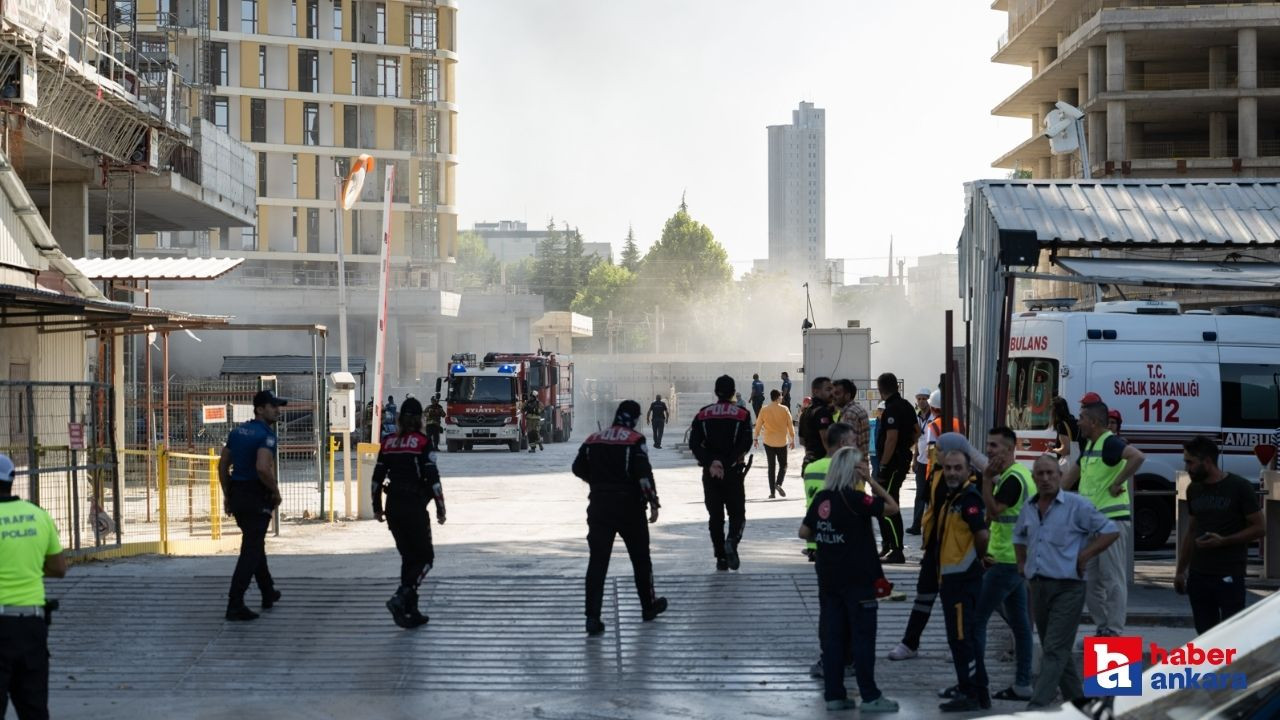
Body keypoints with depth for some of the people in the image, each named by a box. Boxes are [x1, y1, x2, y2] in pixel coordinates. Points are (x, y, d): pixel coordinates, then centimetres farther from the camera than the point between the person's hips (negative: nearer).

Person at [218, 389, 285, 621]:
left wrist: (228, 496, 19)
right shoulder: (265, 435, -15)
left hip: (237, 496, 9)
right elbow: (263, 468, -29)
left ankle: (268, 594, 37)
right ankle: (235, 606, -9)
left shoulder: (237, 432, 11)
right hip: (257, 498, -9)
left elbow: (223, 466, 14)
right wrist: (276, 492, -15)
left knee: (255, 544, 23)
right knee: (251, 551, -5)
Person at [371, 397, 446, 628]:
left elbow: (377, 477, 9)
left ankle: (411, 611, 13)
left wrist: (377, 507, 19)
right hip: (414, 506, -6)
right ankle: (400, 598, -18)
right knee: (425, 557, 3)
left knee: (408, 557, 15)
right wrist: (440, 508, -5)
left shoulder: (388, 442, 6)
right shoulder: (423, 442, -8)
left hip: (393, 506, 6)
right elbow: (432, 478, -12)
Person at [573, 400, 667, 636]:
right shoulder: (634, 441, -9)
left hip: (599, 508, 3)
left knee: (598, 560, -1)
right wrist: (653, 502, -11)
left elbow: (578, 468, 16)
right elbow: (644, 474, -17)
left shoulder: (593, 440, 6)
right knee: (640, 556, 15)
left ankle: (593, 617, -10)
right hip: (629, 508, -3)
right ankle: (648, 605, 29)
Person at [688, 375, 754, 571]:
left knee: (715, 516, 9)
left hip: (710, 473, 2)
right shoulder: (742, 414, -1)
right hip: (733, 472, -2)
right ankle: (732, 541, -21)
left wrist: (710, 463, -10)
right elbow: (745, 443, -12)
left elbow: (694, 443, -5)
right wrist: (727, 462, -13)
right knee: (737, 512, 7)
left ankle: (721, 557, 7)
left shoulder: (703, 415, 5)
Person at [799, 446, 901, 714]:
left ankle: (834, 695, 11)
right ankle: (870, 696, 4)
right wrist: (870, 480, -10)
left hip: (828, 579, 6)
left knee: (833, 636, 9)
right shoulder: (854, 498, -15)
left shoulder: (821, 498, 4)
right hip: (857, 579, -6)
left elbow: (804, 532, 9)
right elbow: (891, 506, -13)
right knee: (863, 637, 0)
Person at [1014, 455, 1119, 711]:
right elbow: (1019, 537, 30)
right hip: (1038, 586, 7)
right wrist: (1022, 564, 16)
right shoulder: (1028, 509, 11)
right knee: (1057, 649, 14)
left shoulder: (1077, 505, -8)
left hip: (1067, 587, -7)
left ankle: (1037, 707, -17)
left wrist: (1084, 556, -12)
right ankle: (1077, 700, 26)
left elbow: (1110, 531, -8)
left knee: (1055, 650, -11)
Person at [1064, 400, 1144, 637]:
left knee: (1113, 579, -6)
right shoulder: (1090, 445, 16)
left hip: (1112, 520, -10)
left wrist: (1118, 484, -26)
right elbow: (1072, 475, 29)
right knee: (1091, 580, 13)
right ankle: (1103, 628, 21)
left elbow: (1137, 456, -33)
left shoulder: (1110, 443, -14)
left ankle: (1115, 631, -3)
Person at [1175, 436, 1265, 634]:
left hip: (1230, 575, -6)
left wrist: (1223, 541, -18)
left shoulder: (1239, 487, -7)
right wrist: (1181, 570, 16)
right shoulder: (1194, 490, 11)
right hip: (1198, 575, 6)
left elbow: (1259, 528, -6)